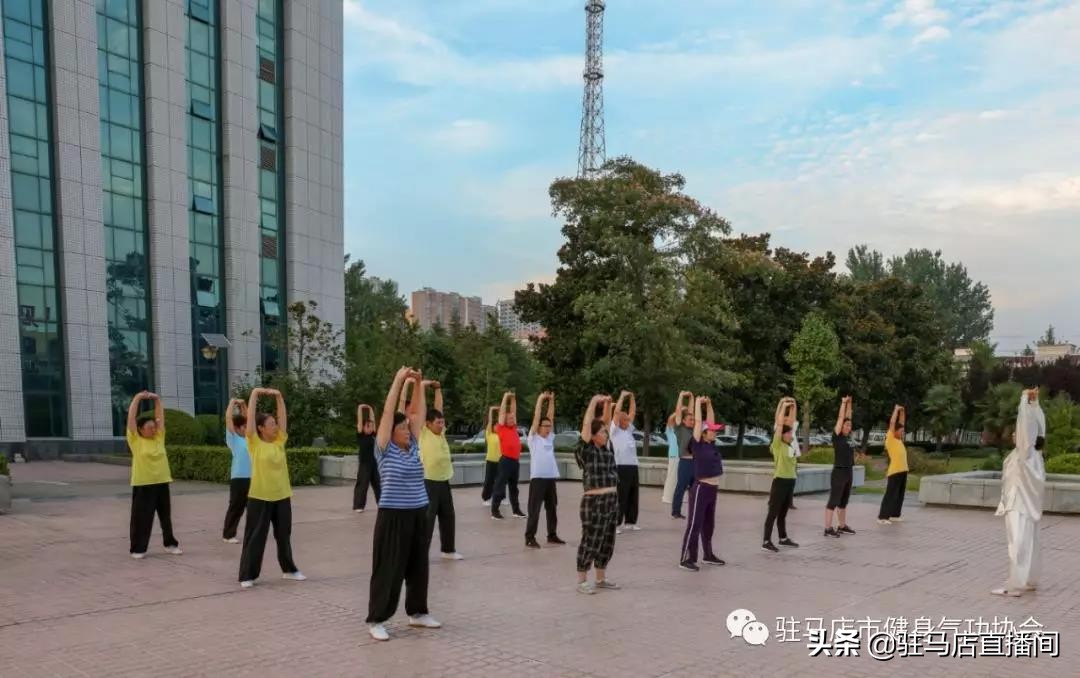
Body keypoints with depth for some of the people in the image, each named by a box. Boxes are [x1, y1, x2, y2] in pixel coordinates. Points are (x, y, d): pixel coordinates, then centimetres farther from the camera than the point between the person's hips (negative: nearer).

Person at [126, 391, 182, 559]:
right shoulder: (135, 440, -3)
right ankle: (138, 549, 13)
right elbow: (131, 417, -6)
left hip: (162, 482, 5)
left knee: (166, 516, 14)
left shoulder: (159, 438, 8)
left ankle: (170, 544, 25)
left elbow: (160, 417, 12)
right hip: (143, 484, -5)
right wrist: (137, 398, -6)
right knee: (141, 517, 2)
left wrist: (157, 399, 9)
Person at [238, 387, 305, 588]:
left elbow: (283, 417, 3)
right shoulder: (255, 443, -6)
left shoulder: (280, 441, 6)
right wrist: (254, 394, -11)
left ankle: (289, 569, 29)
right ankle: (247, 575, 12)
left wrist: (278, 397, -2)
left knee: (284, 535, 15)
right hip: (260, 497, -5)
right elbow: (251, 417, -12)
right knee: (255, 536, 3)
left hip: (282, 496, 5)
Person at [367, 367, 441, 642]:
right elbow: (388, 412, -13)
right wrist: (398, 381, -13)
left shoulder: (413, 447, 7)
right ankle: (375, 620, 11)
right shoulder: (384, 450, -8)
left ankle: (417, 612, 29)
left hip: (418, 515, 6)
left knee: (418, 566, 14)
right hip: (393, 516, -6)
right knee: (389, 569, 0)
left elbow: (419, 413, 6)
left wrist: (418, 385, -1)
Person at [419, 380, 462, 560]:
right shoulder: (422, 433, -7)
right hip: (428, 482, -8)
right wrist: (423, 386, -6)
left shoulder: (440, 433, 10)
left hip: (444, 482, 8)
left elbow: (438, 408, 16)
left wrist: (438, 389, 15)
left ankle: (448, 549, 28)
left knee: (448, 517, 15)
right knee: (427, 519, -4)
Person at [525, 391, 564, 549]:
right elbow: (537, 418, -7)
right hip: (538, 478, -6)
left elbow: (550, 418, 11)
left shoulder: (550, 437, 14)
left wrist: (551, 401, 9)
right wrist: (540, 399, -5)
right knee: (534, 509, -3)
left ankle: (552, 535, 24)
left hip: (551, 477, 6)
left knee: (552, 508, 13)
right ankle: (530, 538, 2)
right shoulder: (534, 438, -1)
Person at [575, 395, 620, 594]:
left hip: (612, 500, 8)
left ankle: (601, 578, 26)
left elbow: (606, 421, 14)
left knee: (607, 542, 14)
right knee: (590, 541, -1)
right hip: (594, 501, -8)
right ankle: (582, 581, 9)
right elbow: (587, 423, -13)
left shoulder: (605, 448, 10)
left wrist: (608, 404, 4)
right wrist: (594, 402, -9)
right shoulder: (586, 450, -9)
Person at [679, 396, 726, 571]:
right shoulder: (698, 445, -11)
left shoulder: (712, 444, 8)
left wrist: (709, 404, 10)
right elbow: (698, 422, -13)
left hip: (712, 489, 8)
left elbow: (710, 421, 15)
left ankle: (708, 555, 29)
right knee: (694, 524, -6)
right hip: (701, 488, -8)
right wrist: (698, 403, -5)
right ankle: (686, 559, -2)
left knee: (709, 524, 17)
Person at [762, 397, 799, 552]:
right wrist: (783, 406, -12)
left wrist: (793, 407, 7)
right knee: (773, 512, -4)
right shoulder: (777, 444, -9)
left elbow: (791, 422, 13)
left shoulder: (789, 444, 10)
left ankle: (783, 538, 28)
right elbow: (779, 424, -15)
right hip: (780, 481, -8)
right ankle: (766, 542, -2)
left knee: (783, 513, 18)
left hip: (790, 481, 8)